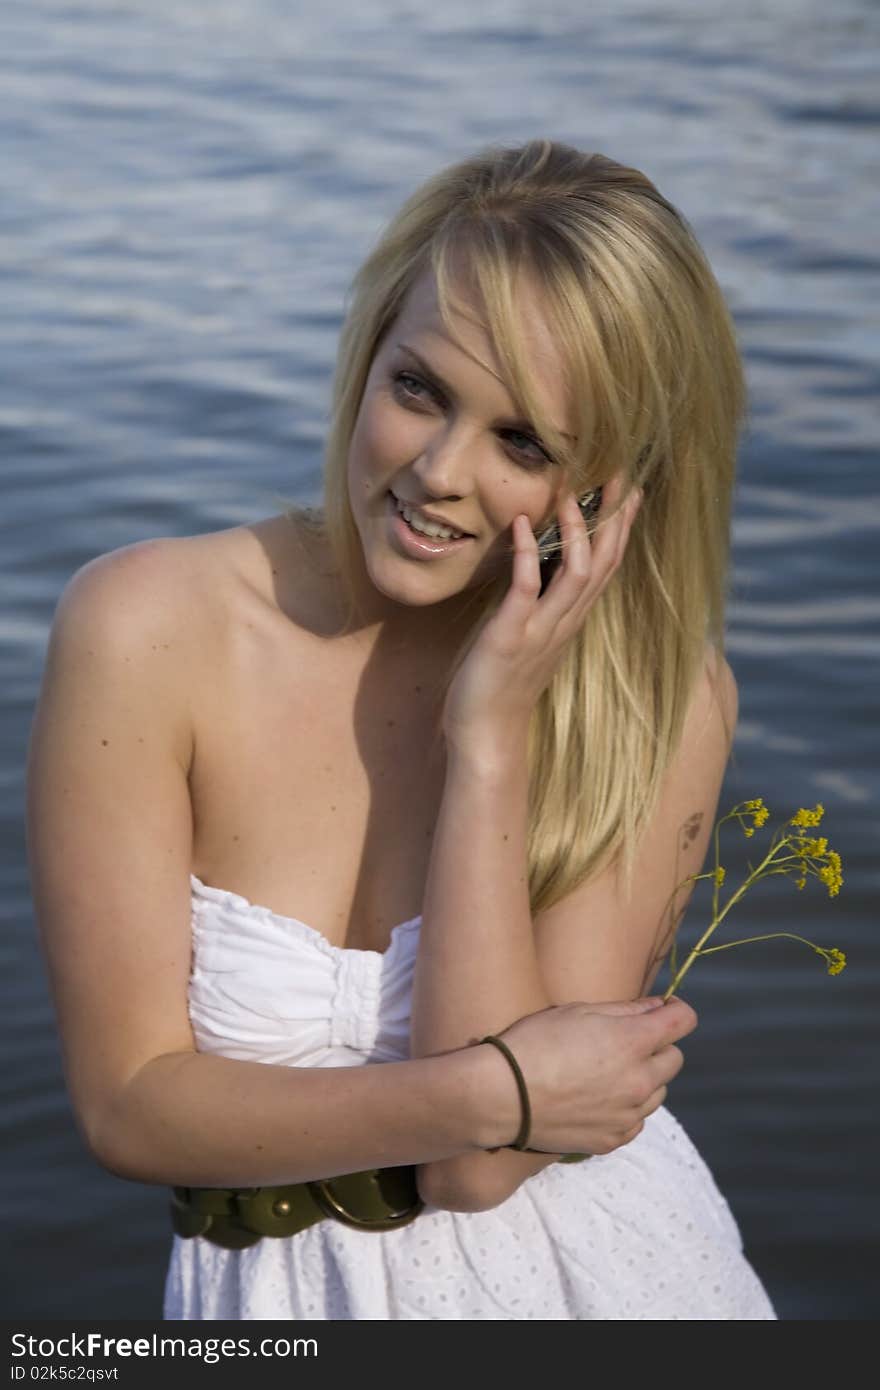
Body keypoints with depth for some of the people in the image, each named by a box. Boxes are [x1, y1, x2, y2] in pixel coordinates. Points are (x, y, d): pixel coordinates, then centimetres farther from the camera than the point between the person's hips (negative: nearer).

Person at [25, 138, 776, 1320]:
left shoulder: (665, 697, -9)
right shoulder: (146, 632, -11)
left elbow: (480, 1169, -15)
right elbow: (130, 1102, -9)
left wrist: (493, 739, -18)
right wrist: (503, 1089, -13)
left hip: (599, 1272, 1)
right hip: (281, 1295, 0)